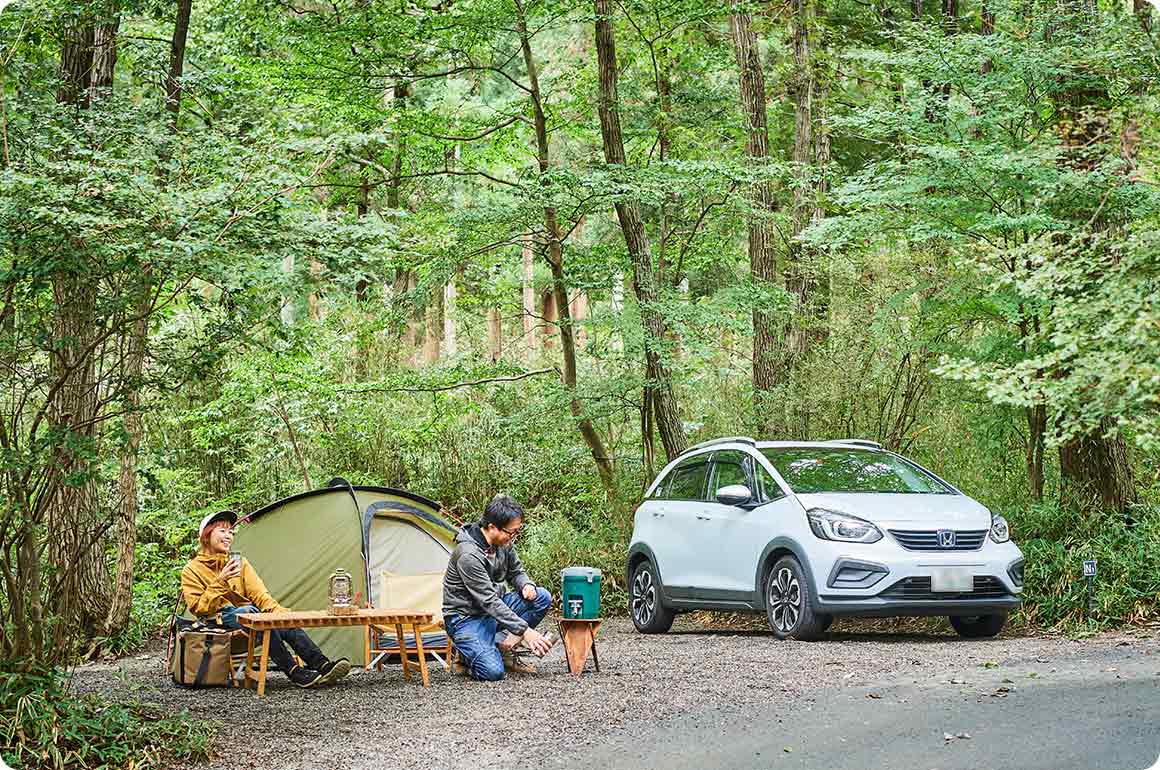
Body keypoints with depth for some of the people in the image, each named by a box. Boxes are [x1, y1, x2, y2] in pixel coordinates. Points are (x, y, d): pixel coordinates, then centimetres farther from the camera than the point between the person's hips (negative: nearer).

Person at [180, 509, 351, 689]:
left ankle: (322, 665, -41)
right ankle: (294, 672, -43)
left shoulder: (240, 561, 18)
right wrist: (221, 582, -16)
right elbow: (198, 608, -6)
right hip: (221, 622, -4)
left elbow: (259, 594, 10)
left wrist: (277, 611, -10)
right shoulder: (192, 571, 5)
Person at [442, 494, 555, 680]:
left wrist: (526, 585, -14)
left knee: (542, 597, -11)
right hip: (466, 618, -8)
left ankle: (501, 643, -5)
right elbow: (489, 602, -29)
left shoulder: (504, 543, -4)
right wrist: (525, 631, -30)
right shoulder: (469, 555, -29)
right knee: (493, 671, -28)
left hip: (494, 609, 8)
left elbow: (516, 572, 12)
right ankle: (467, 651, 5)